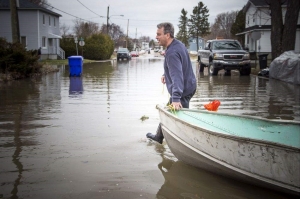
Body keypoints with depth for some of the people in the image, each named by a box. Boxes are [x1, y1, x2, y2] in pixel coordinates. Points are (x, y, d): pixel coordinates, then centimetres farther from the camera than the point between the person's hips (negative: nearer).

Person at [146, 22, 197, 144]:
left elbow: (177, 76, -38)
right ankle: (158, 137, 42)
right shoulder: (178, 44, 5)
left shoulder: (172, 53, -28)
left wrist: (176, 98, -45)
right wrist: (166, 74, 12)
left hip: (183, 91, -11)